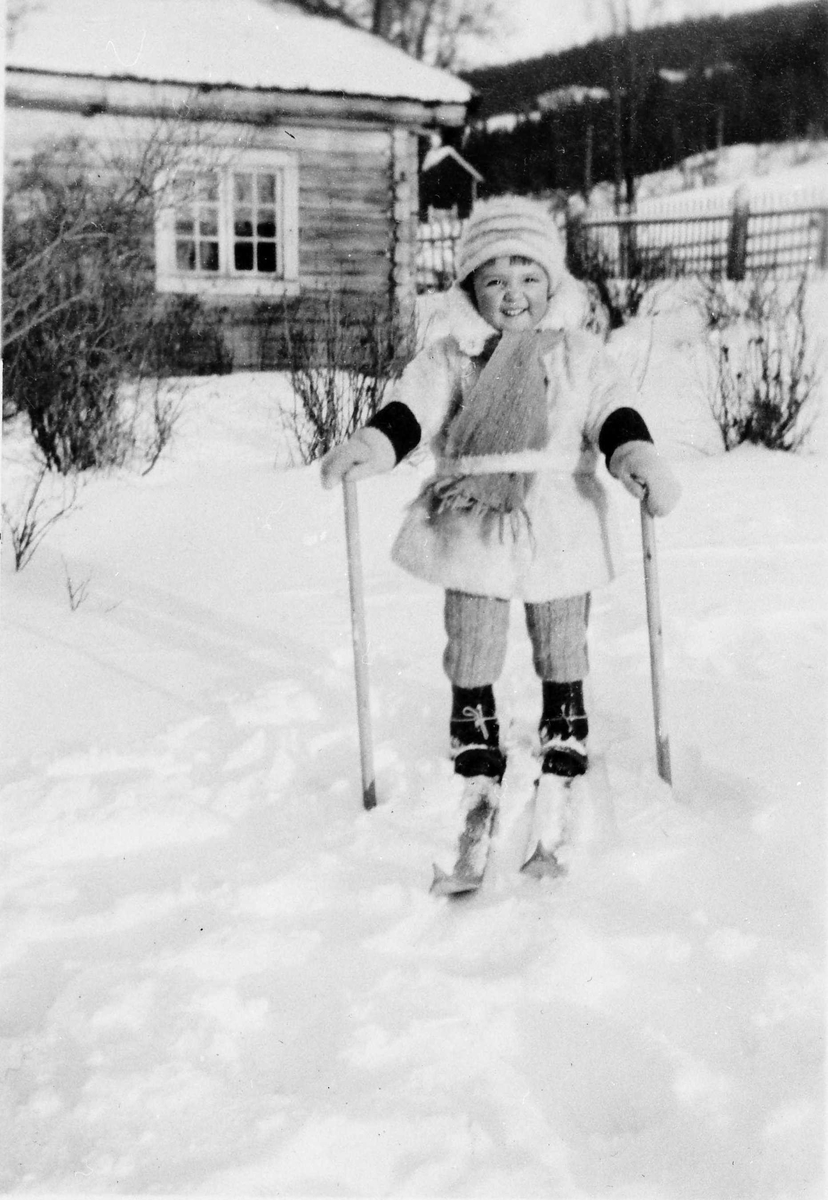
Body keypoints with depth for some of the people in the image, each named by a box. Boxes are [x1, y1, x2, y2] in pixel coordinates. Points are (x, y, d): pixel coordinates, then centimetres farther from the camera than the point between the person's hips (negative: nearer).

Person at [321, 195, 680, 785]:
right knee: (472, 634, 9)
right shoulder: (449, 356, 0)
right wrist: (370, 446, -29)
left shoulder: (581, 353, 2)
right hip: (473, 526, 0)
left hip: (559, 528, 1)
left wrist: (639, 459, -23)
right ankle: (473, 721, 28)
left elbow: (614, 412, -3)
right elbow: (411, 408, -10)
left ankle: (565, 718, 33)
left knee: (563, 638, 14)